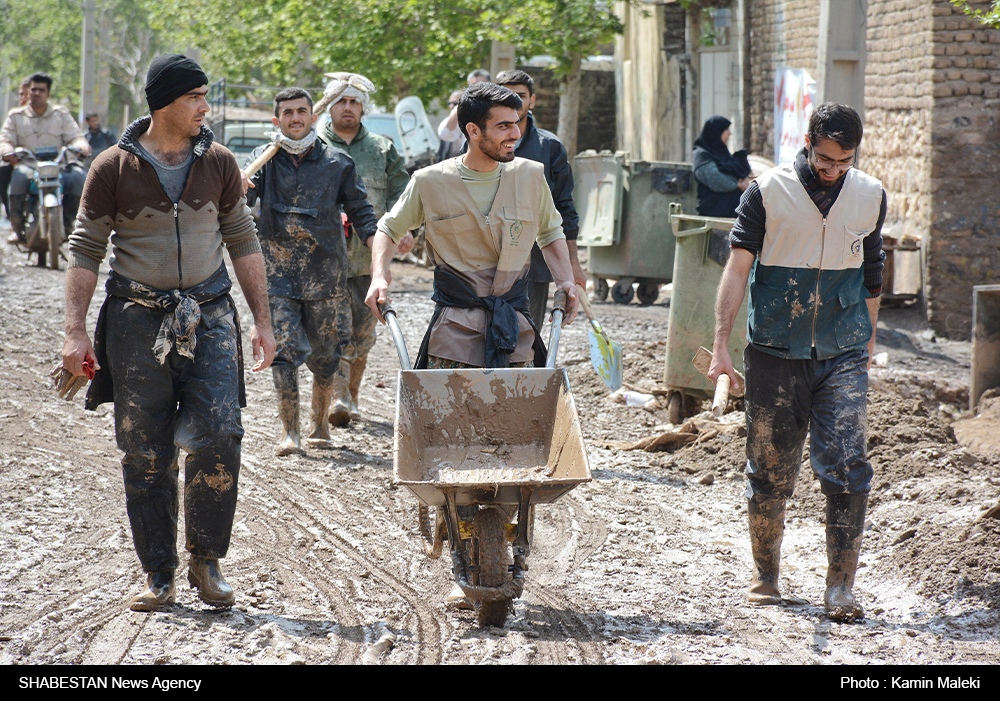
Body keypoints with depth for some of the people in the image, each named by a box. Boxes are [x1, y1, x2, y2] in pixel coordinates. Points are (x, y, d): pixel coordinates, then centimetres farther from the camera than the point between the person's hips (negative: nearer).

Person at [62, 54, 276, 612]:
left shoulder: (218, 163, 4)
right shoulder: (114, 168, -3)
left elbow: (243, 243, 11)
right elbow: (86, 251, 1)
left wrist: (263, 322, 8)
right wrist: (76, 331, -6)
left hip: (209, 315, 1)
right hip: (137, 318, -1)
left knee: (219, 435, -13)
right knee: (146, 453, 2)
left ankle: (207, 559, 5)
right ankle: (160, 576, 13)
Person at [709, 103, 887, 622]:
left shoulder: (870, 197, 5)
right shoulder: (767, 192, -4)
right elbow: (738, 267, -6)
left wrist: (867, 342, 21)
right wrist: (721, 344, -13)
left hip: (843, 356, 1)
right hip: (775, 352, -1)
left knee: (847, 468, -9)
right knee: (770, 469, 5)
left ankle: (840, 589, -6)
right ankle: (765, 573, 25)